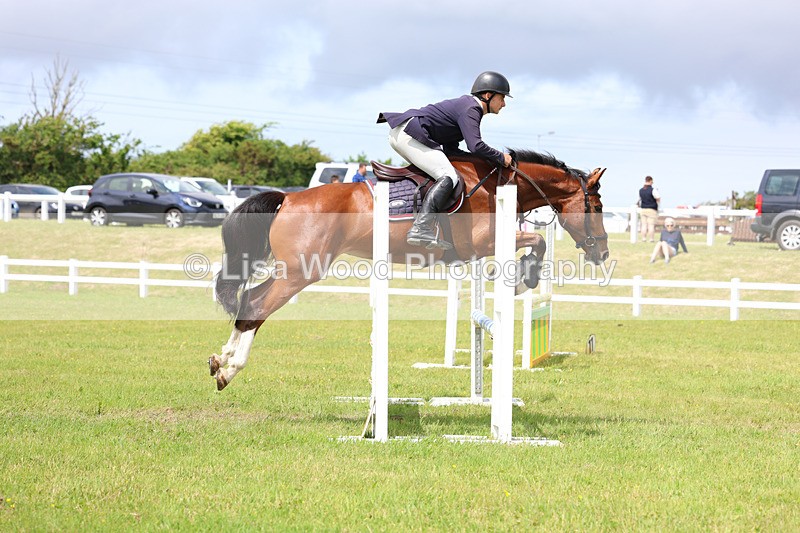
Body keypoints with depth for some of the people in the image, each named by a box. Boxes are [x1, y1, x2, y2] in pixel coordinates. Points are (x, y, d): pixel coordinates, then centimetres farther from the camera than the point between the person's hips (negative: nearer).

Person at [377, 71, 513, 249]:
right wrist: (500, 158, -7)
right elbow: (475, 146, -22)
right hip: (410, 134, -11)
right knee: (449, 177, -19)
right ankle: (421, 228, -34)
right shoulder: (470, 109, -8)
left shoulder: (467, 106, 23)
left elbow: (449, 148, 21)